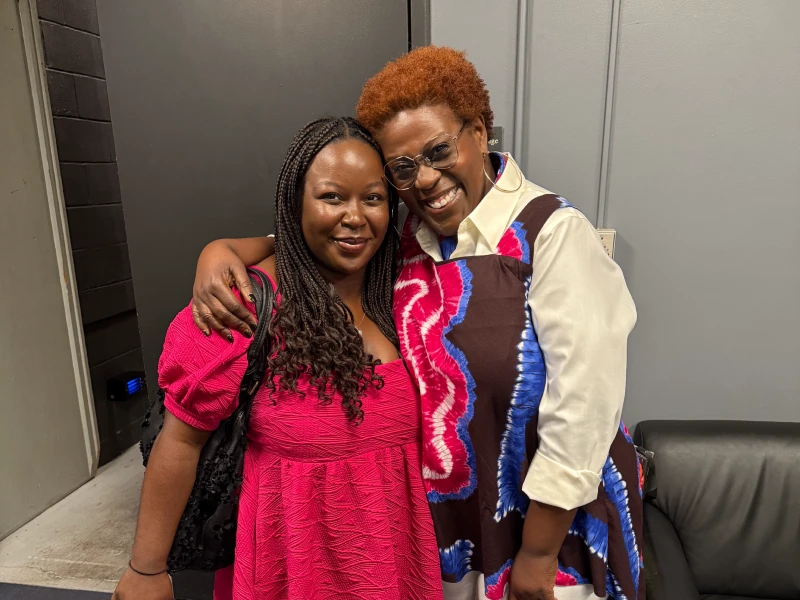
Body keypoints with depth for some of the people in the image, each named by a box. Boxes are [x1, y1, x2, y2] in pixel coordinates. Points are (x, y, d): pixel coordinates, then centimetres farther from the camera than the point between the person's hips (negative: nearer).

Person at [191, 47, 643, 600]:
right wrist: (222, 250, -17)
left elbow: (582, 406, -22)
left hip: (547, 519, -4)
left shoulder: (553, 233, -22)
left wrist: (538, 555, -14)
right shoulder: (397, 235, -6)